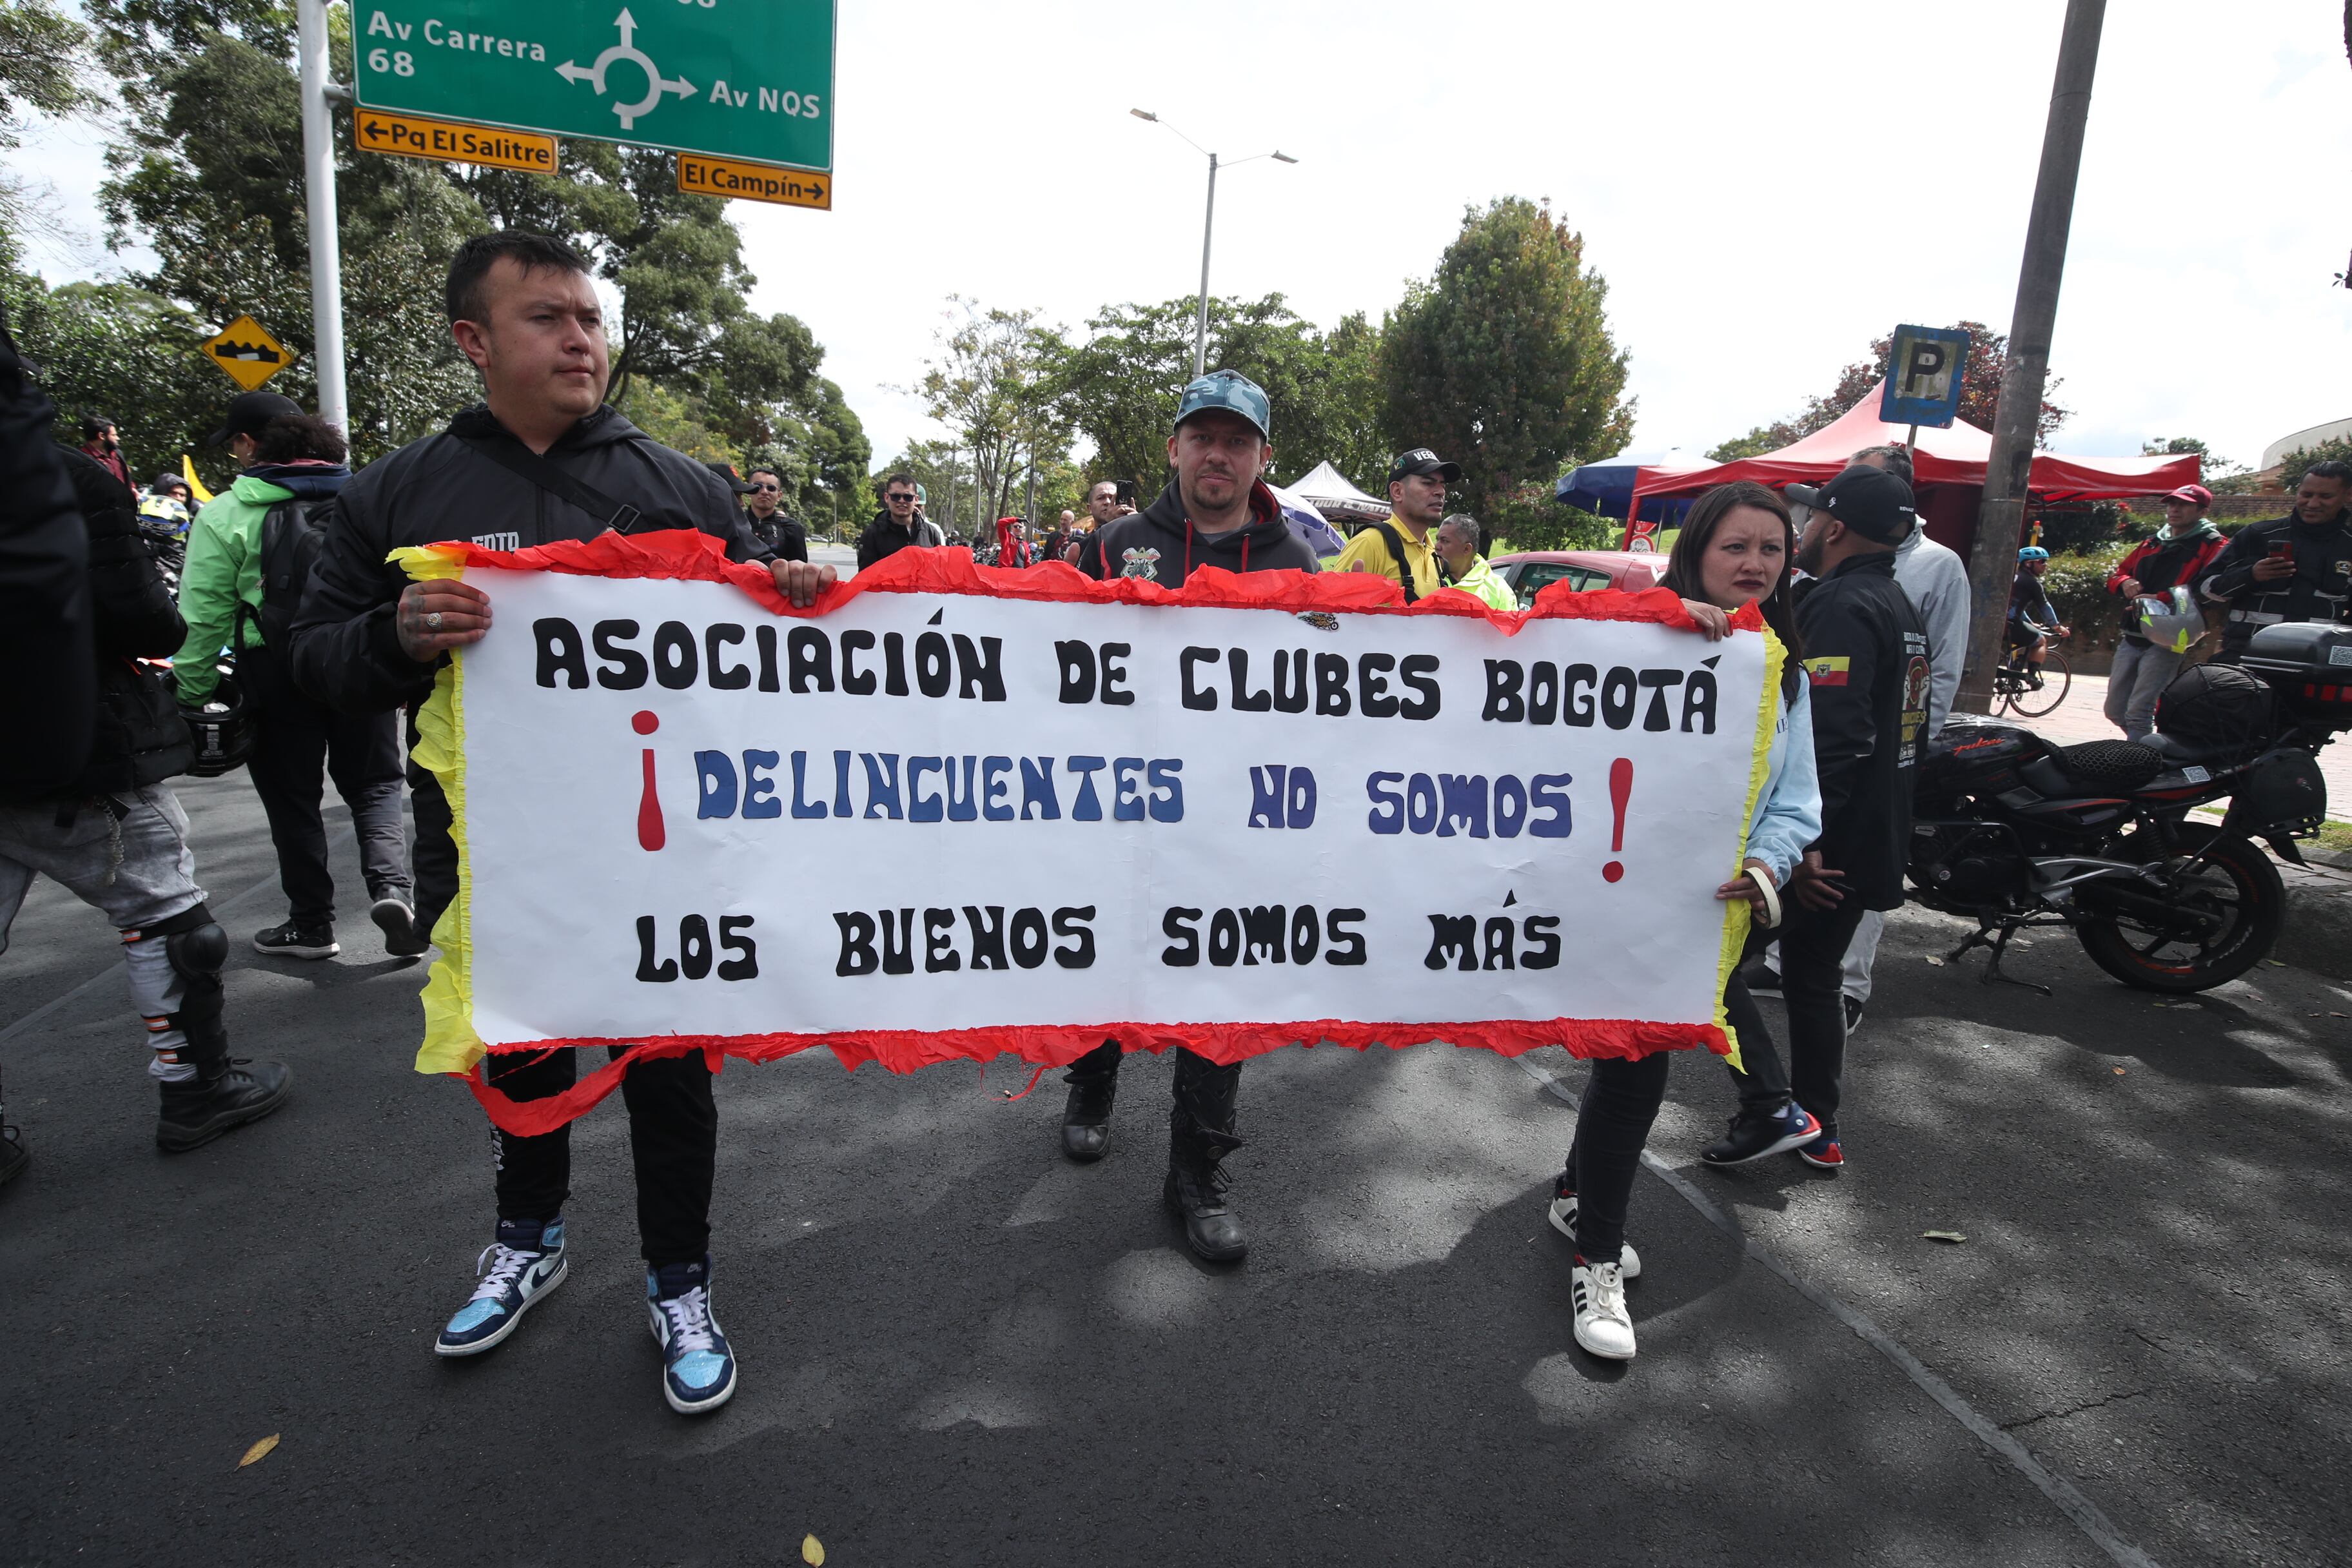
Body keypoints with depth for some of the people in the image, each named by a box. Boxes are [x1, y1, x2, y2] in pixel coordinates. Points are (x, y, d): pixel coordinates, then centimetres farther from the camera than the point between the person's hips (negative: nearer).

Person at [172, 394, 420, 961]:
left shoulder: (226, 515, -5)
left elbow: (204, 616, -4)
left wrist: (192, 693, 4)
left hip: (277, 670, -2)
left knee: (293, 798, 10)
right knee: (374, 784, 12)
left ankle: (311, 924, 17)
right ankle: (390, 885, -10)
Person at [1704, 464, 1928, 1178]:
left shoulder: (1842, 607, -18)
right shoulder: (1898, 607, 16)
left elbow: (1830, 737, -29)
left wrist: (1804, 839, -31)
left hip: (1819, 843, -10)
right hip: (1871, 841, 10)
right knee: (1813, 979, 20)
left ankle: (1772, 1109, -3)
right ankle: (1818, 1131, 29)